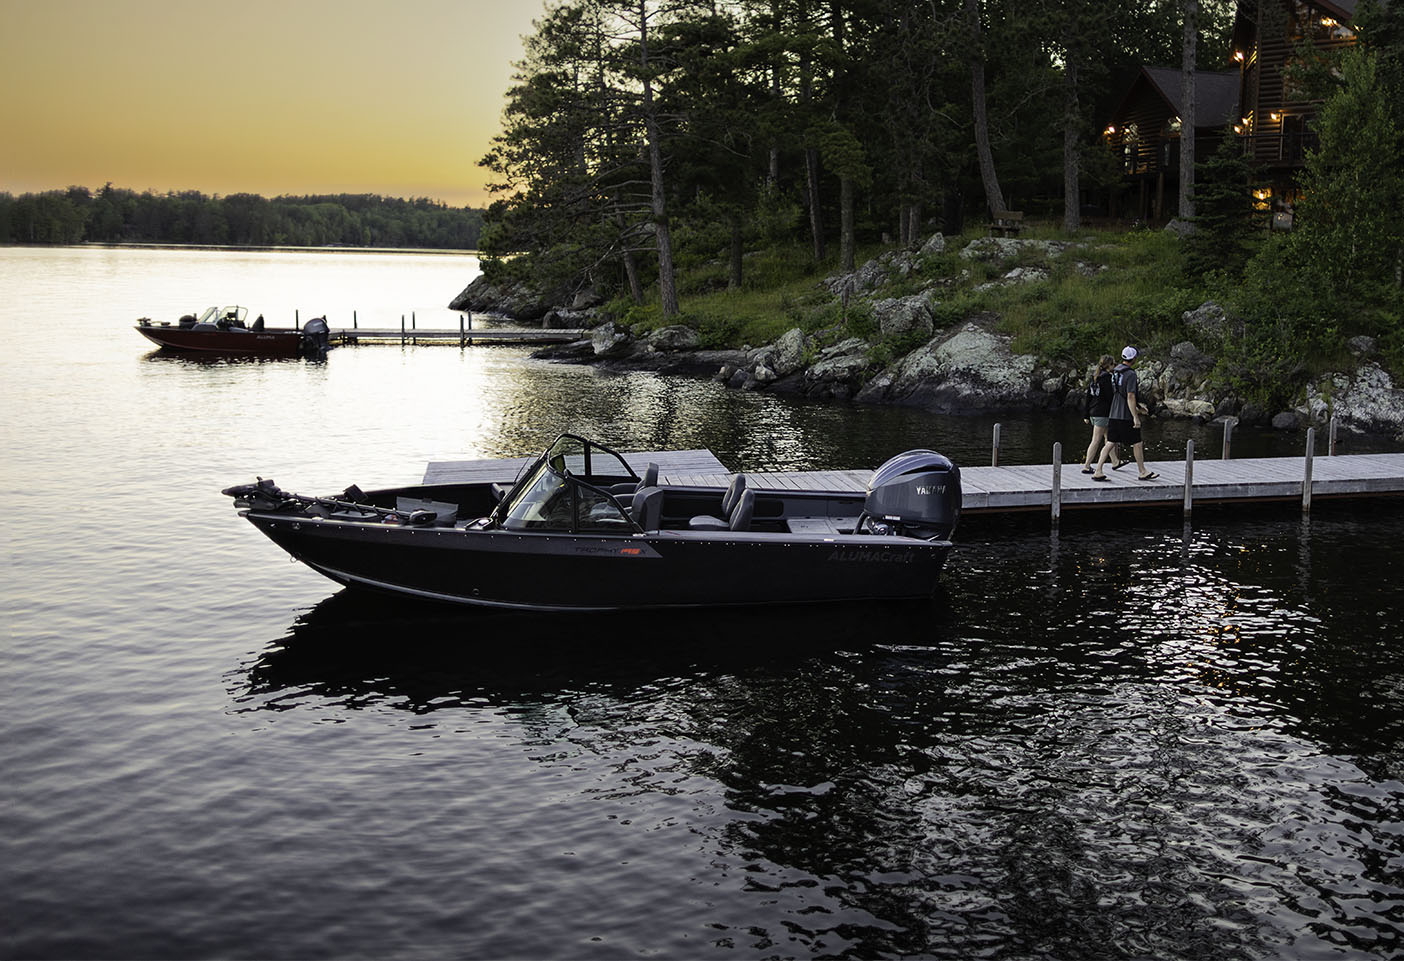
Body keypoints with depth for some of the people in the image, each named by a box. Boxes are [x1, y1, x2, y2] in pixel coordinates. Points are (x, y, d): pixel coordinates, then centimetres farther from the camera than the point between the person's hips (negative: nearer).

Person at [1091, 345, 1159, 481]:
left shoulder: (1115, 371, 12)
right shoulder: (1130, 374, -15)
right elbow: (1130, 397, -20)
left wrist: (1137, 408, 29)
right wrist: (1136, 417, -19)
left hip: (1113, 415, 8)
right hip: (1126, 416, -8)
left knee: (1110, 443, 6)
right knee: (1137, 443, 6)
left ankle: (1098, 472, -2)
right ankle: (1143, 472, 16)